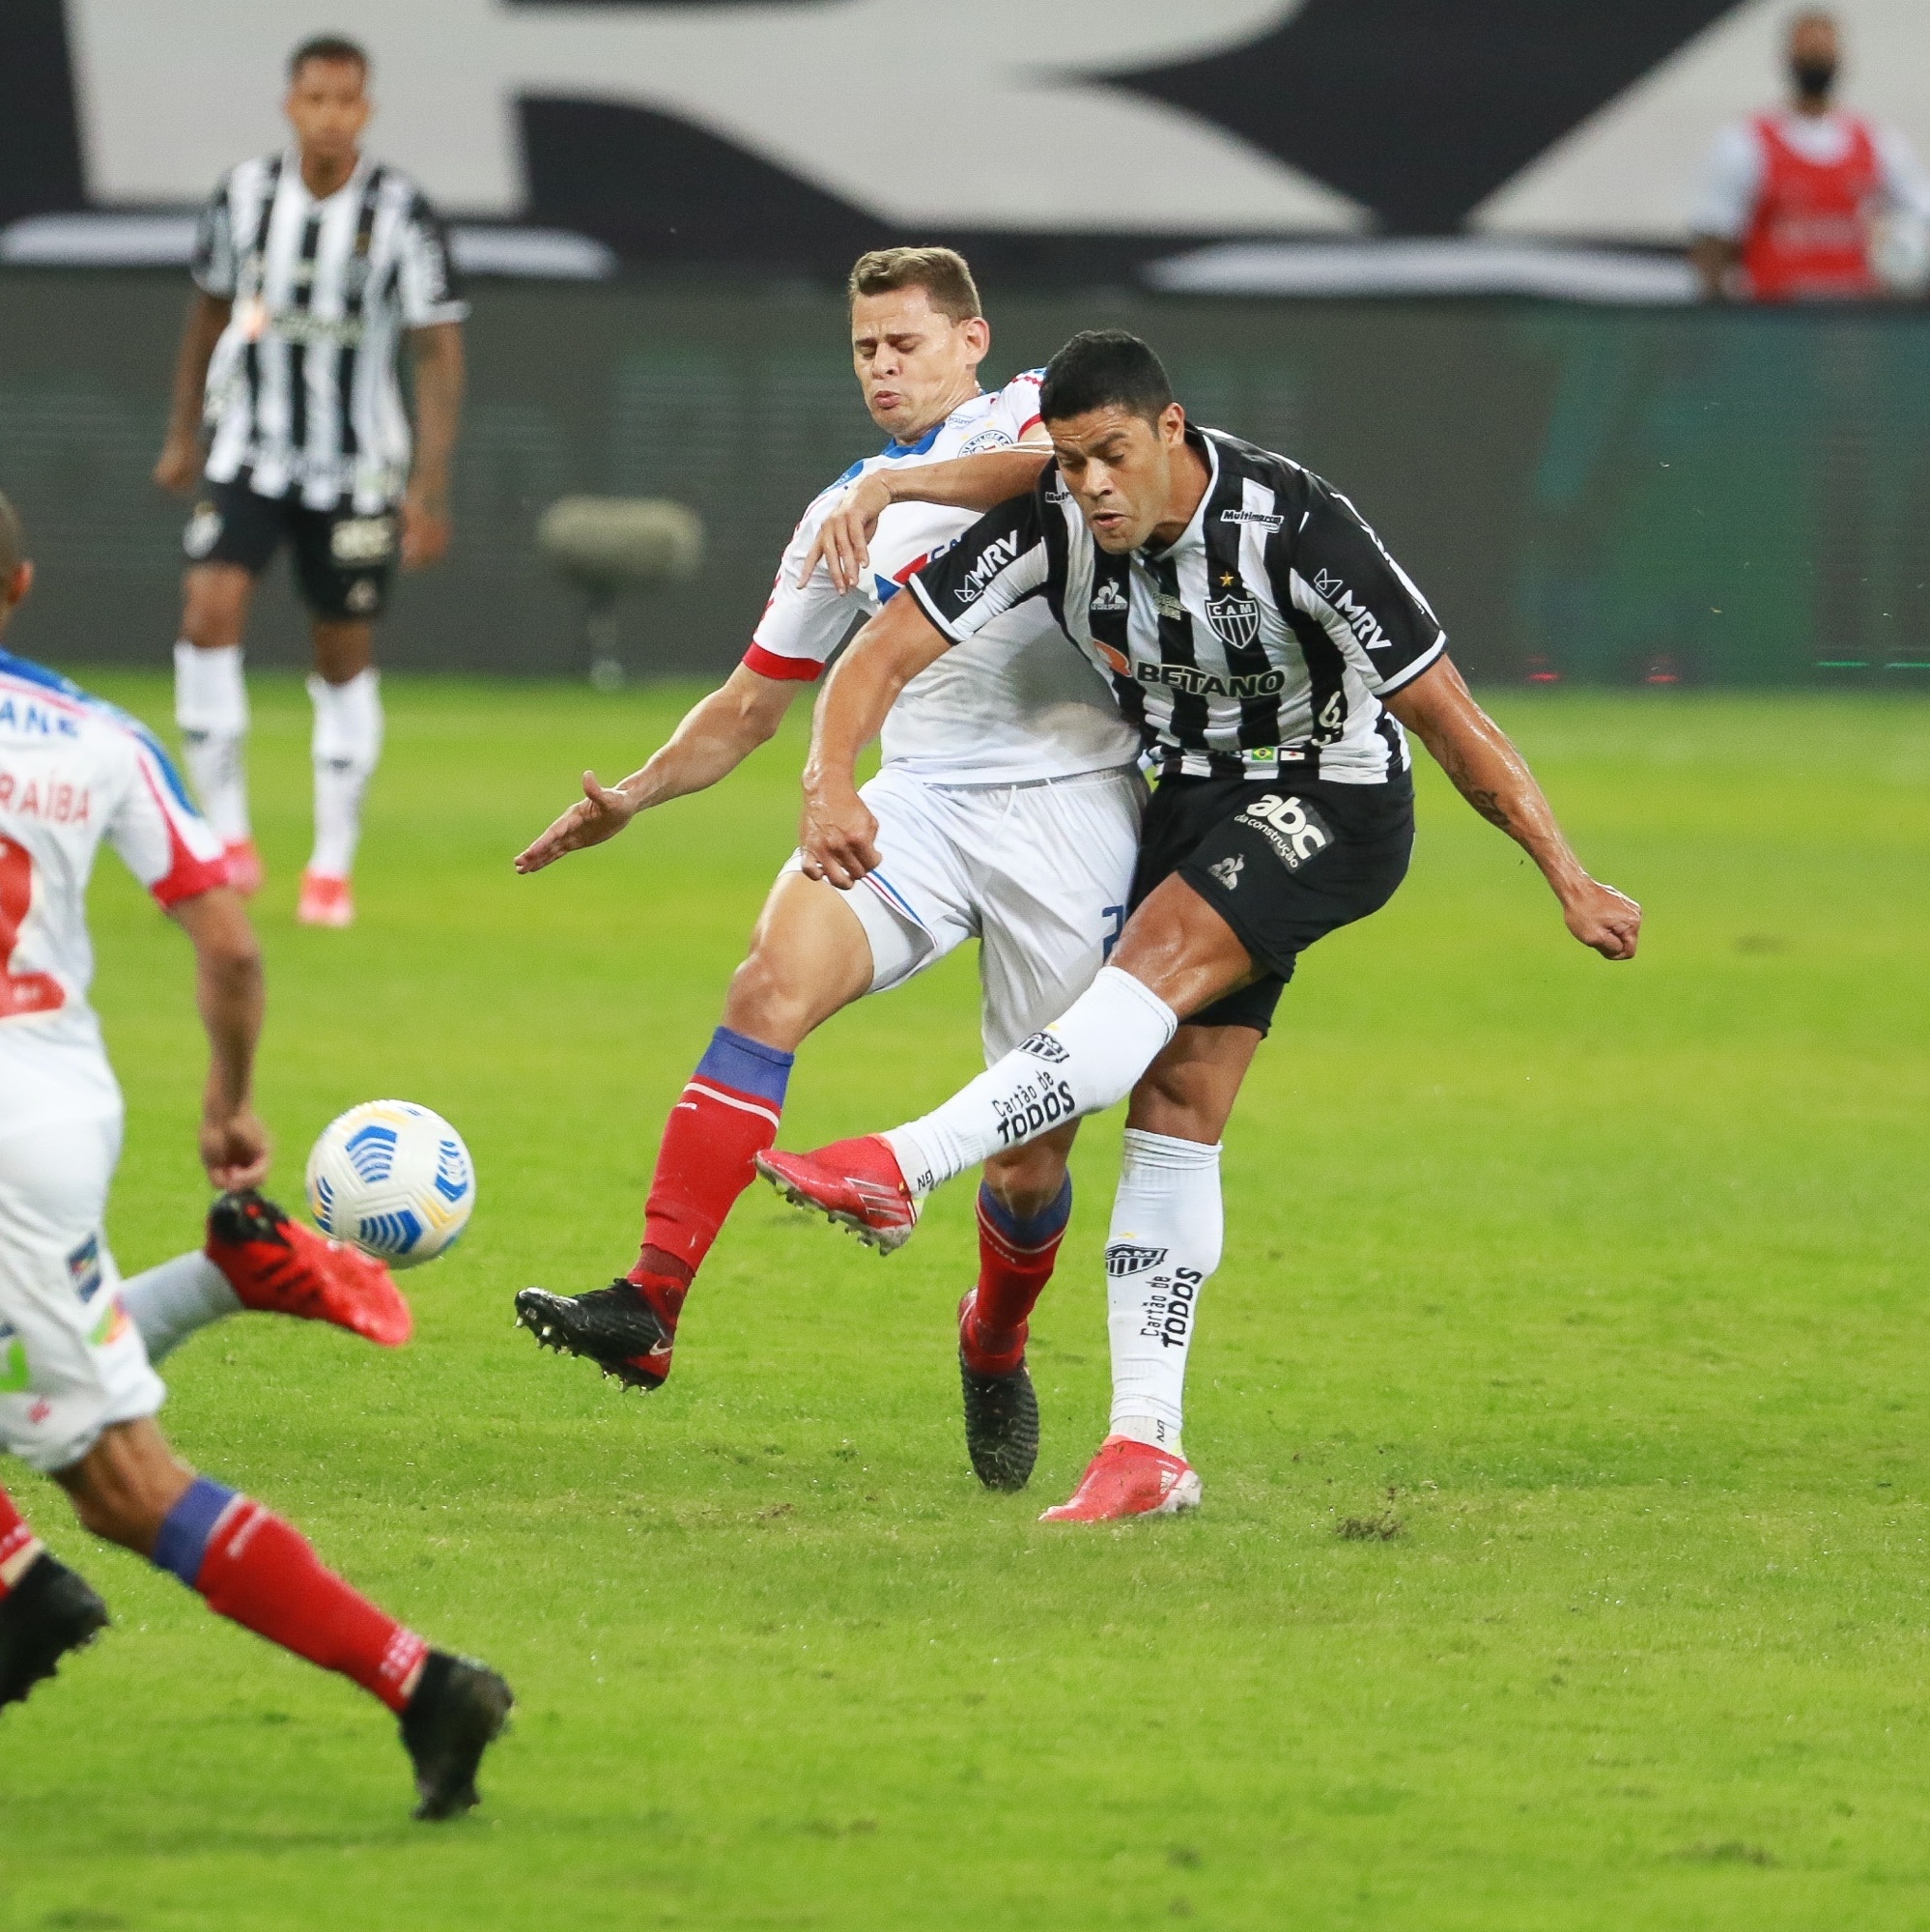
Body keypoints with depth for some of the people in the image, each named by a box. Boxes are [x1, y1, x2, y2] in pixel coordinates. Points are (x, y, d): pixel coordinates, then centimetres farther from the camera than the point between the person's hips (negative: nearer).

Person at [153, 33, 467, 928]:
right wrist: (182, 436, 16)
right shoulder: (243, 194, -4)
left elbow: (439, 352, -9)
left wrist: (430, 486, -15)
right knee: (209, 612, -19)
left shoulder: (399, 211, -12)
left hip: (357, 469, -1)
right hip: (249, 457, 1)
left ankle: (332, 867, 18)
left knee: (345, 657, 5)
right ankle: (228, 836, -9)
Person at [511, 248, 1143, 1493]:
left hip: (1070, 806, -3)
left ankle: (997, 1345, 33)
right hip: (920, 800, 3)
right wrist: (636, 793, 7)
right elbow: (753, 705, 23)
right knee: (773, 981, -26)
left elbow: (1066, 465, -20)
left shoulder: (1031, 412, 6)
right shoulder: (841, 519, 20)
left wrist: (898, 483, -29)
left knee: (1030, 1162, -1)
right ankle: (649, 1307, -34)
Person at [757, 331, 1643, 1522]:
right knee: (1174, 1121, -1)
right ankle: (1148, 1449, -1)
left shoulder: (1292, 527, -27)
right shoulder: (1051, 527, -15)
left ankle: (901, 1170, -38)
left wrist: (1570, 879, -19)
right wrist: (830, 785, -34)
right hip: (1200, 799, 6)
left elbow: (1450, 717, -22)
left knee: (1151, 975, -29)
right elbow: (888, 653, -13)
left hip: (1335, 801, -6)